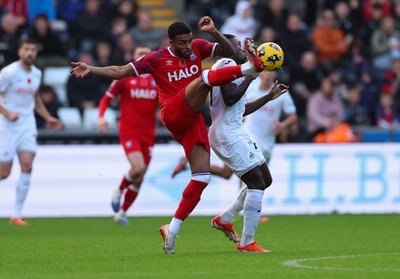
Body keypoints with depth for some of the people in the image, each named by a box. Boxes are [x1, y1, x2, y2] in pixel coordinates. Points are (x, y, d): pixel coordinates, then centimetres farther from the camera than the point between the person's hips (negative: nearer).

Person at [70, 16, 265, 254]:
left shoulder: (198, 47, 13)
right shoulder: (157, 58, 3)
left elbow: (228, 52, 8)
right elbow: (120, 72, 6)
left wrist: (214, 33, -9)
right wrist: (90, 69, -4)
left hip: (193, 121, 5)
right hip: (174, 115, -5)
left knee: (202, 176, -4)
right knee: (205, 78, -25)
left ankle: (172, 229, -1)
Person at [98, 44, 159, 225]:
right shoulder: (124, 77, 0)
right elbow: (106, 98, 2)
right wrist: (101, 117, -15)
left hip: (148, 134, 4)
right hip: (129, 131, -4)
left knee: (139, 178, 6)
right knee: (138, 168, -25)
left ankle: (122, 212, 23)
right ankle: (120, 190, 6)